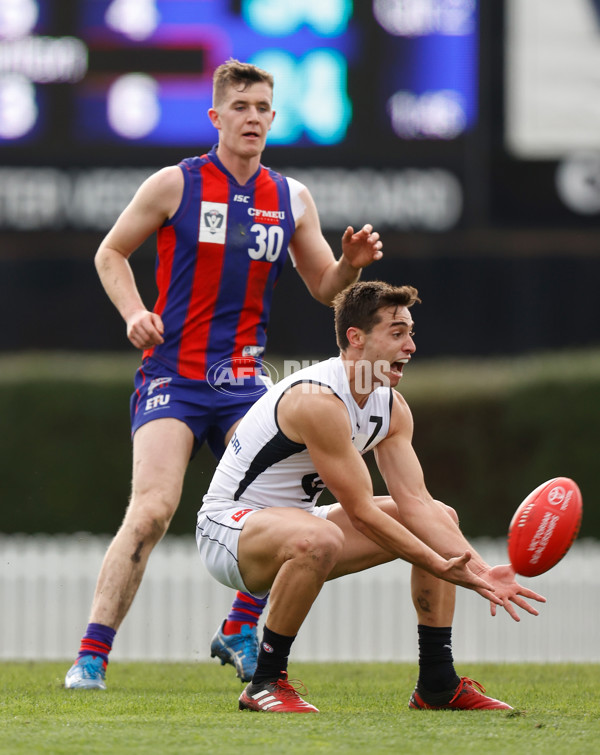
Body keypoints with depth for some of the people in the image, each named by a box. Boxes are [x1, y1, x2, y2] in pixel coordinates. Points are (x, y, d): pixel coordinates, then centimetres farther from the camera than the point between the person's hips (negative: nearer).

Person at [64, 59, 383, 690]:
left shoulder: (292, 199, 9)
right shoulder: (174, 185, -2)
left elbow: (324, 288, 17)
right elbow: (111, 253, 9)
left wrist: (352, 263, -5)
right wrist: (134, 313, -8)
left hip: (243, 382, 4)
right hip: (171, 375, -4)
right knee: (151, 510, -19)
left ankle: (239, 633, 13)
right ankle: (91, 656, -17)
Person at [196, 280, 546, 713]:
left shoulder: (391, 406, 1)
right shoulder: (319, 401, -28)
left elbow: (415, 502, -6)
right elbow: (361, 512, -27)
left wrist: (479, 571, -19)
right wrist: (444, 569, -26)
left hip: (294, 523, 10)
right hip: (228, 527, -10)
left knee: (441, 518, 7)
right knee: (319, 538, -43)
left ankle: (438, 684, 11)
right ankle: (265, 684, -25)